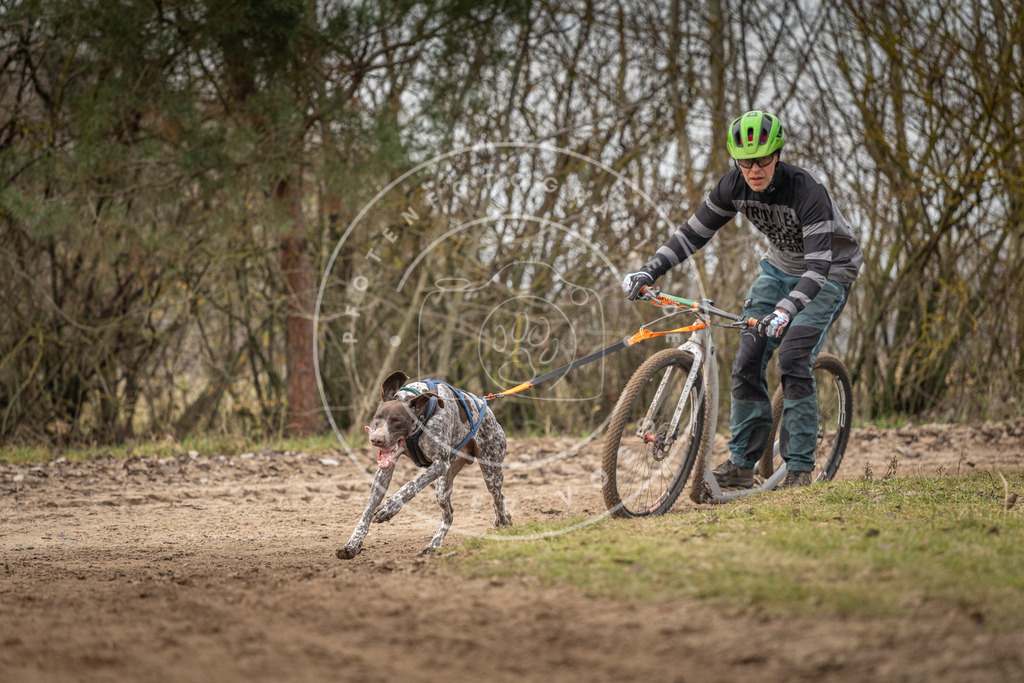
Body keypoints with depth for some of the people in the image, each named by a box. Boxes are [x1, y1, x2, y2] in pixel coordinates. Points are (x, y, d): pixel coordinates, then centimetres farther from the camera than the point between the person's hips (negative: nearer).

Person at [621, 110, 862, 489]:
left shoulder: (807, 191, -34)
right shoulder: (735, 185, -17)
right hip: (779, 268, 6)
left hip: (829, 273, -6)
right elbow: (693, 233, -8)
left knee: (793, 361, -21)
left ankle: (800, 467, -12)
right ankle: (741, 464, 2)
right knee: (748, 361, -7)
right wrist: (648, 272, -21)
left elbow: (818, 267, -40)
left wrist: (783, 312, -55)